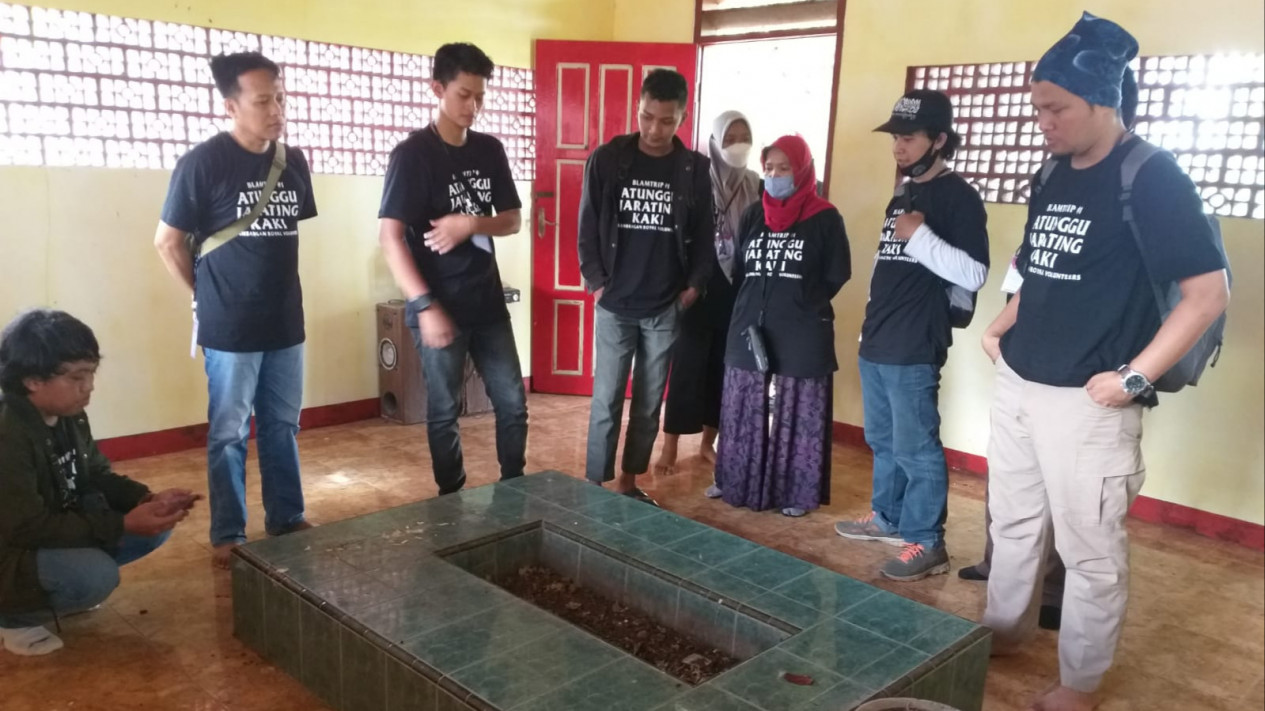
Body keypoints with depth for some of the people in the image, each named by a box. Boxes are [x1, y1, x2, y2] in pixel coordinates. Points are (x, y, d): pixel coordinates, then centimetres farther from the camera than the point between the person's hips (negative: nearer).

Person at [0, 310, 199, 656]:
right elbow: (29, 528, -29)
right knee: (97, 575, -32)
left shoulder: (69, 416, -3)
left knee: (157, 525, -3)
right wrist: (123, 525, -31)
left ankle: (60, 587, 11)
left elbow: (97, 477, 7)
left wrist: (147, 498, -13)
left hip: (59, 529, 8)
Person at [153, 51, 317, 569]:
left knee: (282, 426, 15)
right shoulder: (203, 163, -12)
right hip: (230, 329, -5)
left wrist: (274, 285, 12)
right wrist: (206, 296, 3)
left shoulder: (294, 162, 4)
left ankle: (287, 520, 28)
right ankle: (228, 536, 19)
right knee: (229, 433, 6)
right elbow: (168, 241, -4)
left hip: (286, 322, 5)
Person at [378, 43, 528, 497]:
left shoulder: (490, 150, 7)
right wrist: (425, 305, -22)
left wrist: (470, 224, -13)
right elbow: (391, 237, -15)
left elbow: (513, 220, 8)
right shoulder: (412, 154, -10)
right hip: (440, 306, -5)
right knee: (445, 411, 7)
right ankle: (452, 500, 24)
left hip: (488, 302, 5)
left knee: (513, 403, 10)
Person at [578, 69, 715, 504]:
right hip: (615, 306, -1)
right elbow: (588, 227, 0)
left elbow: (704, 235, 6)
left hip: (666, 308, 2)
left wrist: (694, 286, -2)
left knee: (649, 404, 10)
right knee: (606, 401, 1)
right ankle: (594, 486, 12)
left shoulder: (695, 169, 1)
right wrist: (596, 282, -5)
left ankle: (629, 481, 24)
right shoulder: (607, 160, -3)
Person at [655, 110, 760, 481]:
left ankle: (708, 443, 24)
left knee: (722, 368, 10)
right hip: (699, 289, -4)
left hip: (738, 293, 4)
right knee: (687, 367, -1)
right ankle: (670, 447, 8)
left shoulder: (756, 187, 6)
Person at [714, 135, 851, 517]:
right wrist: (755, 305, 0)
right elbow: (737, 272, 12)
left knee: (796, 416, 2)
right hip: (750, 330, 4)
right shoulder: (753, 215, 10)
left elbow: (837, 276, 0)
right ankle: (740, 484, 24)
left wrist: (803, 306, -5)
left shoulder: (825, 218, -2)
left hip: (801, 336, -4)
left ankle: (795, 493, 13)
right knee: (745, 413, 10)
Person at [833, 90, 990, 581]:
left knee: (915, 448, -3)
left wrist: (920, 236, -24)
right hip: (876, 343, 9)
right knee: (882, 440, 18)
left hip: (914, 349, -9)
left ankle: (927, 544, 8)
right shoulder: (902, 195, 17)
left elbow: (974, 275, -18)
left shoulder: (958, 197, -9)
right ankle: (887, 517, 34)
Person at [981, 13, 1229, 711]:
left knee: (1090, 548, 7)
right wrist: (1001, 329, 10)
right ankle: (1003, 629, 39)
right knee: (1013, 521, 19)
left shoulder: (1152, 178, -12)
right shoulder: (1053, 177, 10)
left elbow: (1208, 291, -14)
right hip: (1016, 383, 7)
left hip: (1085, 399, -7)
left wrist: (1133, 377, -18)